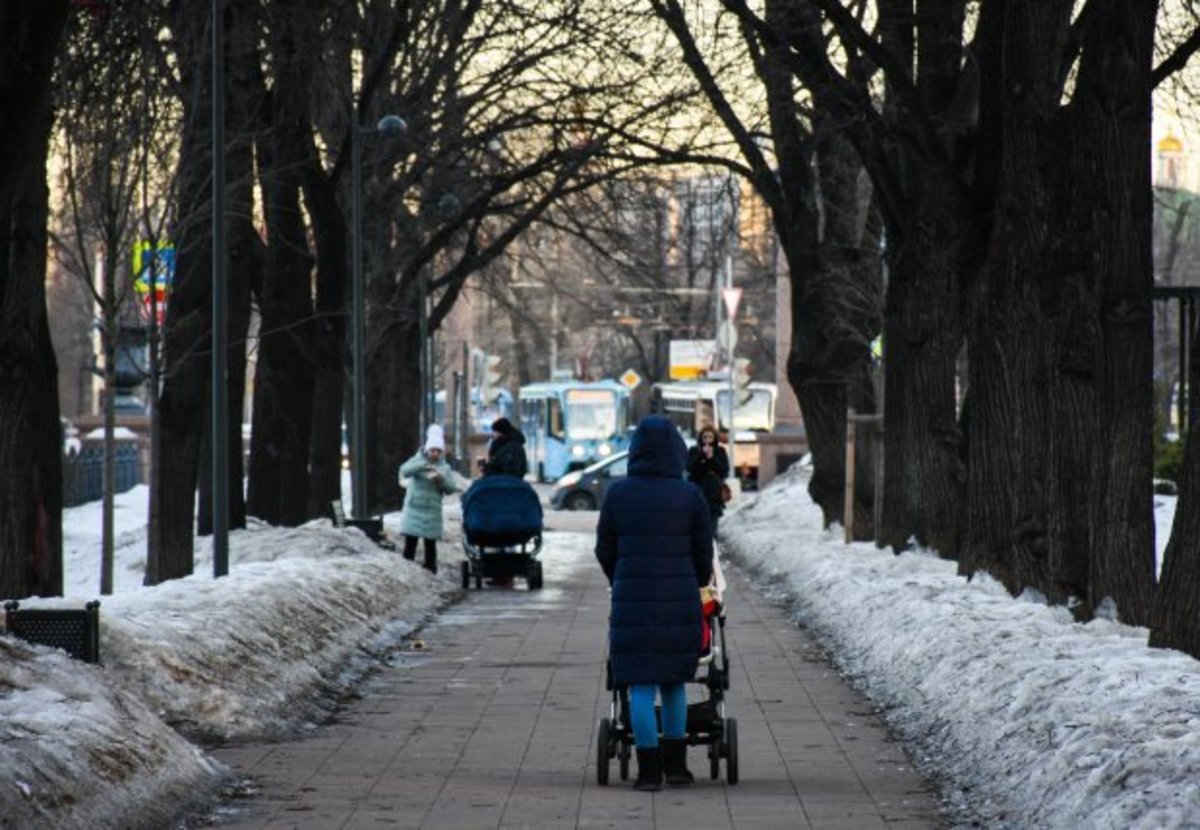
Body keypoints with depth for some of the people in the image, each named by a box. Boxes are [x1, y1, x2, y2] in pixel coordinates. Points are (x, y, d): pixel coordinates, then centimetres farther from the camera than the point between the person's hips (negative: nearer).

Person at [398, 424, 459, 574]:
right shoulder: (418, 461, 2)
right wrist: (424, 465, -31)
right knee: (410, 542, -5)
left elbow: (451, 489, 3)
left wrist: (441, 479, -17)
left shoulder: (444, 467, 9)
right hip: (413, 509, -2)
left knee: (430, 544, 4)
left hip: (432, 512, 2)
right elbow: (405, 470, -18)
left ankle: (430, 571, 10)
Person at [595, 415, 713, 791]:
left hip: (632, 600, -1)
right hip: (680, 598, 1)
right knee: (673, 682, 15)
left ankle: (649, 770, -2)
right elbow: (703, 553, 5)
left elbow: (605, 549, 7)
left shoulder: (618, 493, -2)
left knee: (641, 687, 2)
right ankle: (676, 765, 18)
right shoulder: (690, 496, -3)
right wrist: (697, 586, 24)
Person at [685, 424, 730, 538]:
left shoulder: (720, 452, 6)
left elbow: (724, 472, -4)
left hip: (714, 495, 1)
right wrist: (702, 455, -21)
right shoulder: (694, 452, 3)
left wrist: (712, 458, -15)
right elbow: (690, 468, -12)